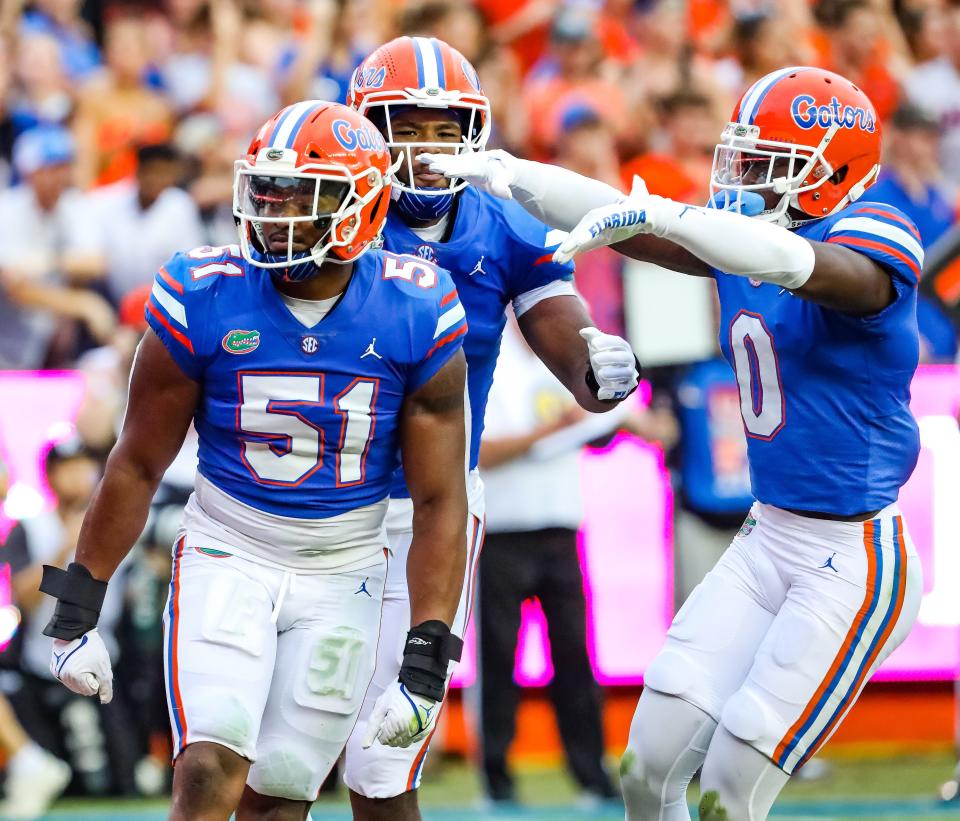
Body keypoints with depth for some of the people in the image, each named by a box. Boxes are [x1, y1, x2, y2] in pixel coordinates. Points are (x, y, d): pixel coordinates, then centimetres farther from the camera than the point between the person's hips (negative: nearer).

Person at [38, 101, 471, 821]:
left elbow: (439, 501, -6)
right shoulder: (203, 301, -11)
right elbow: (138, 466, -1)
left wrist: (426, 662, -12)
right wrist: (77, 610, 0)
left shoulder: (414, 316, -10)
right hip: (227, 555, -1)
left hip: (342, 575, 1)